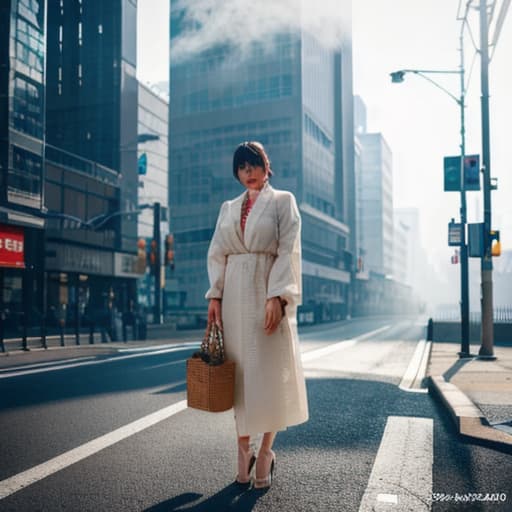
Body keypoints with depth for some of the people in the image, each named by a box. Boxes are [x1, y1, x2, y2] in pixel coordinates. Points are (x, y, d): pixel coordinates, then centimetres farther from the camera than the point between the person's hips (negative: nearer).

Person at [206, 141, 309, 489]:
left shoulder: (283, 201, 4)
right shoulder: (228, 208, 17)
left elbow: (289, 251, -6)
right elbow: (217, 254, 12)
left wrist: (277, 296, -17)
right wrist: (215, 295, -1)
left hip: (268, 293, -4)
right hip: (234, 294, 4)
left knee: (269, 370, -1)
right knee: (239, 370, 4)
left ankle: (266, 451, 11)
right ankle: (244, 450, 13)